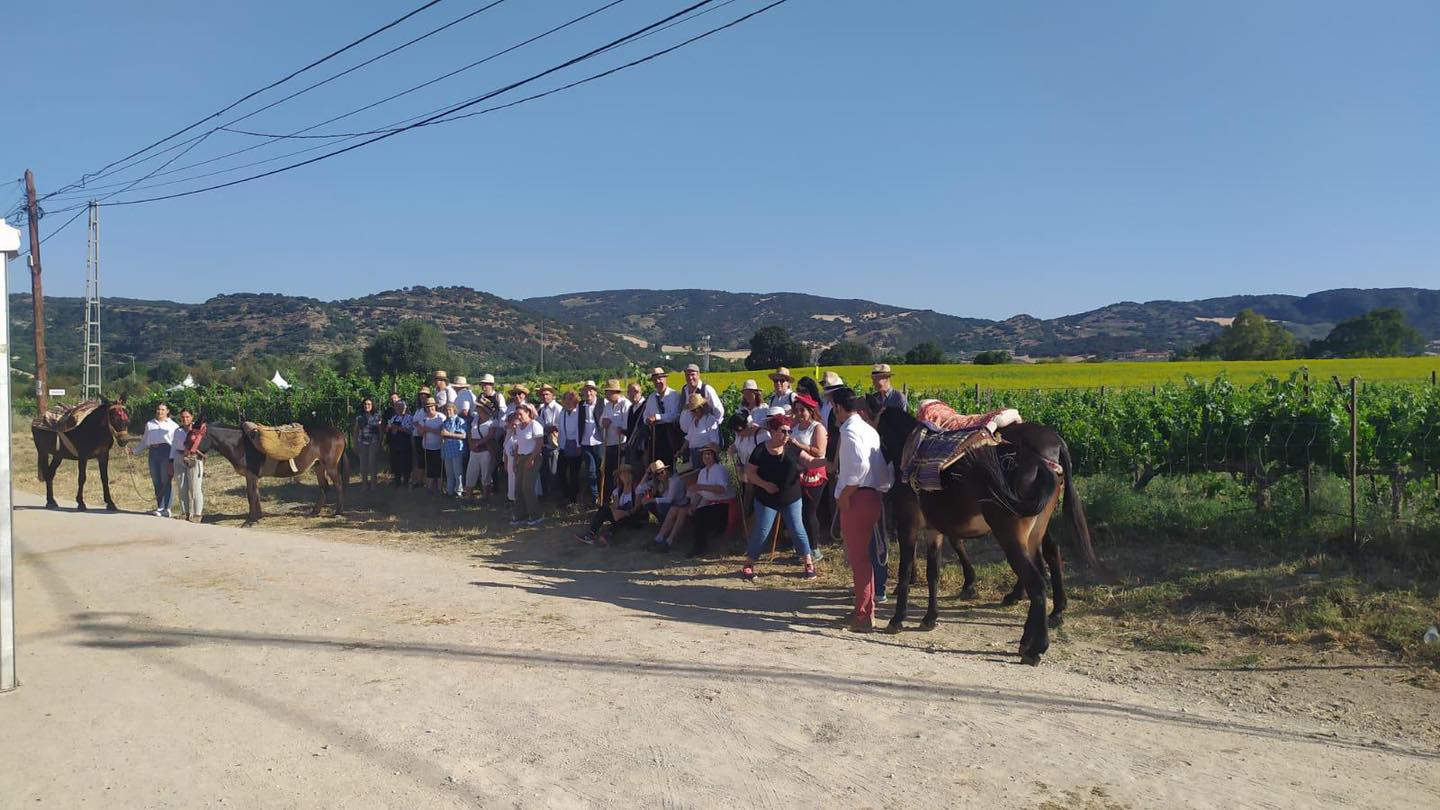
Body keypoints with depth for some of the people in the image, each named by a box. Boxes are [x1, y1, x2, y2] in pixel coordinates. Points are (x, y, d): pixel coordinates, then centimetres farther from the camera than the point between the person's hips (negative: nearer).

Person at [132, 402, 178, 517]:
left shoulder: (173, 425, 6)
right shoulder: (149, 424, 18)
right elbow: (144, 441, 23)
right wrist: (134, 451, 17)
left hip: (166, 451, -4)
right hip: (153, 452, 4)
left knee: (165, 481, -6)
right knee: (156, 482, 6)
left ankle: (166, 508, -6)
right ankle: (160, 507, 13)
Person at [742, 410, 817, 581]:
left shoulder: (792, 448, -3)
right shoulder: (761, 450, -10)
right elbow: (749, 472, -8)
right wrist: (764, 484, -18)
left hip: (791, 499, 2)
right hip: (767, 500, -2)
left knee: (797, 530, 2)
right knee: (761, 532, 1)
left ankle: (809, 564, 15)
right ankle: (748, 565, 17)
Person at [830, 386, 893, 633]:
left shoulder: (850, 431, -13)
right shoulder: (867, 428, 16)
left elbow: (860, 465, -25)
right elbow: (884, 465, 13)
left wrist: (844, 495, -18)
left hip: (857, 499, -10)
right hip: (872, 495, 10)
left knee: (858, 557, -4)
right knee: (862, 556, 19)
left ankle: (864, 617, 0)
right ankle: (864, 610, 29)